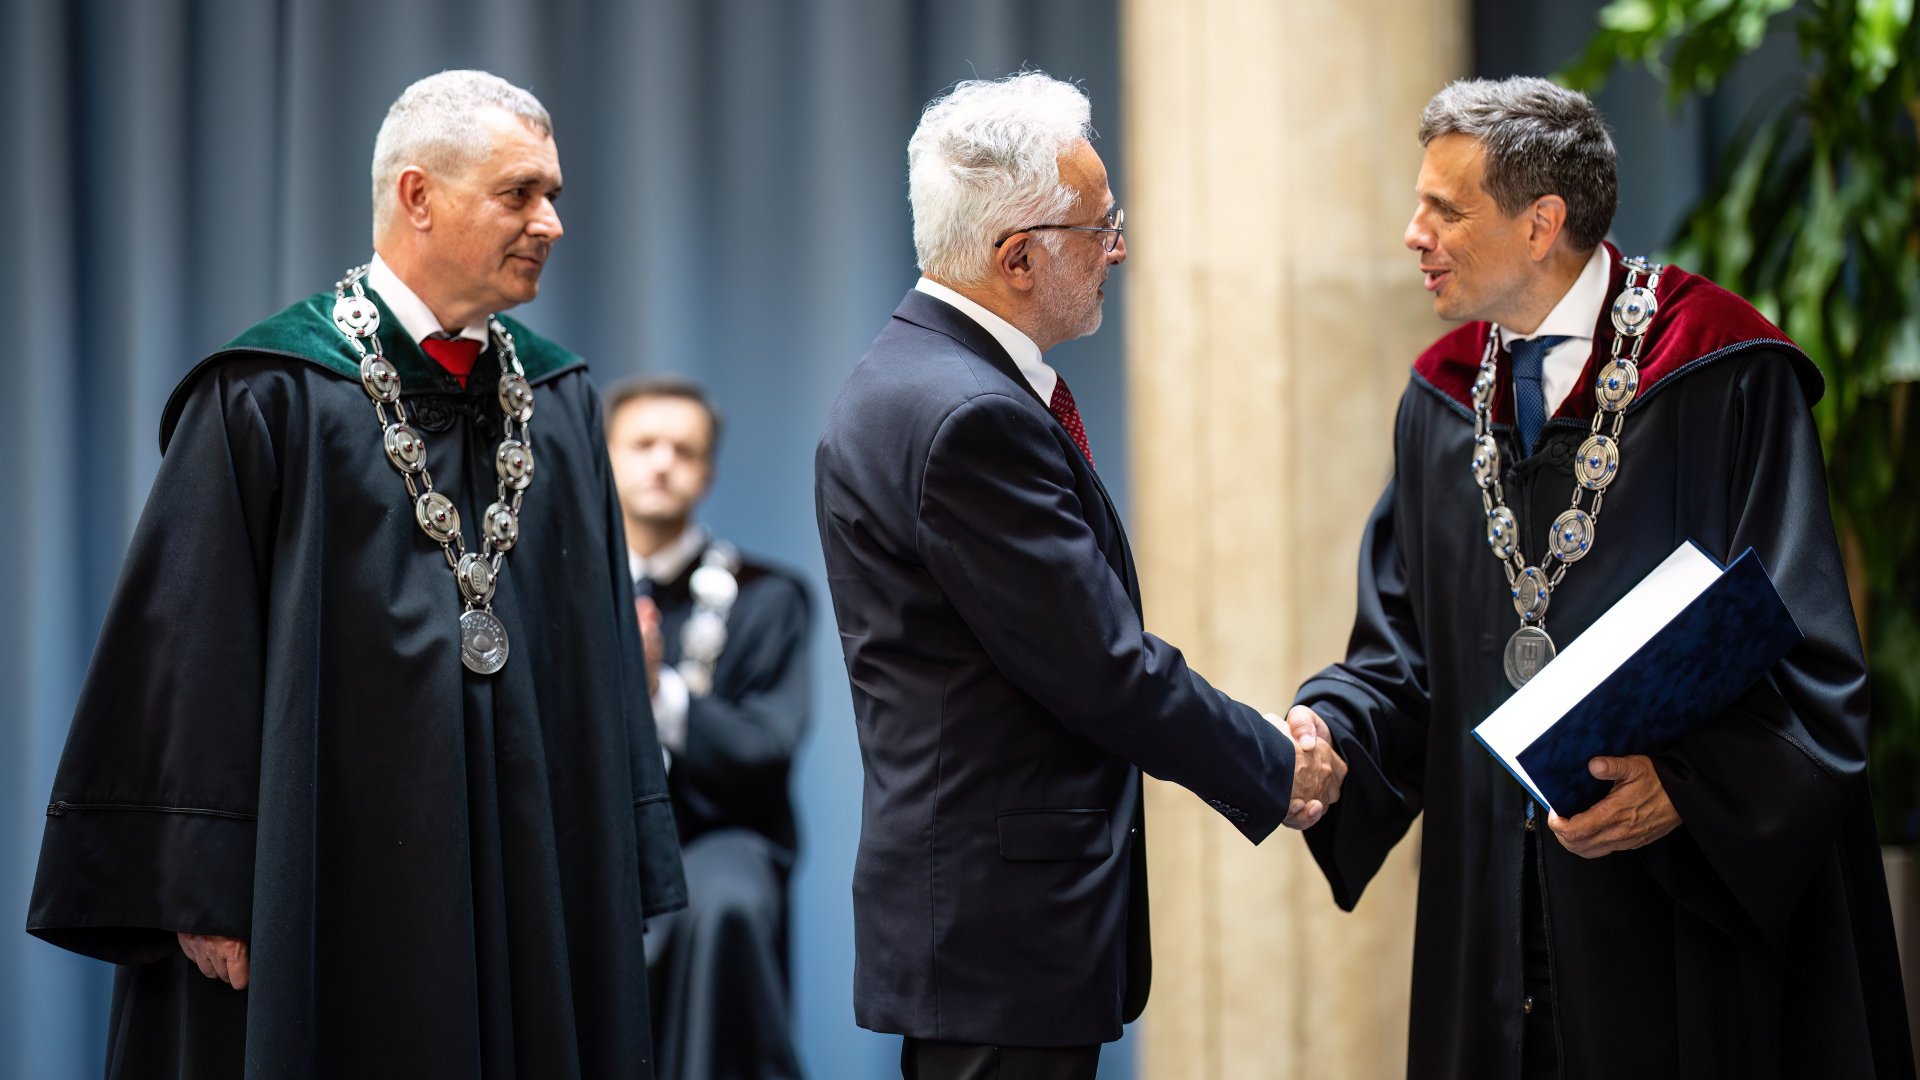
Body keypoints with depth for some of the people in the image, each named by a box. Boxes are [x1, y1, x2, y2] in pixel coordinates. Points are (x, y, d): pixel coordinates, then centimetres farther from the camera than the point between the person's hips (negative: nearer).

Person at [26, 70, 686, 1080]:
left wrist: (623, 874, 8)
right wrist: (204, 889, -14)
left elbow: (602, 656, 12)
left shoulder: (558, 401, 11)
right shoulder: (267, 398, -7)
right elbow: (189, 657, -10)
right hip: (334, 898, -5)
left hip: (536, 883, 5)